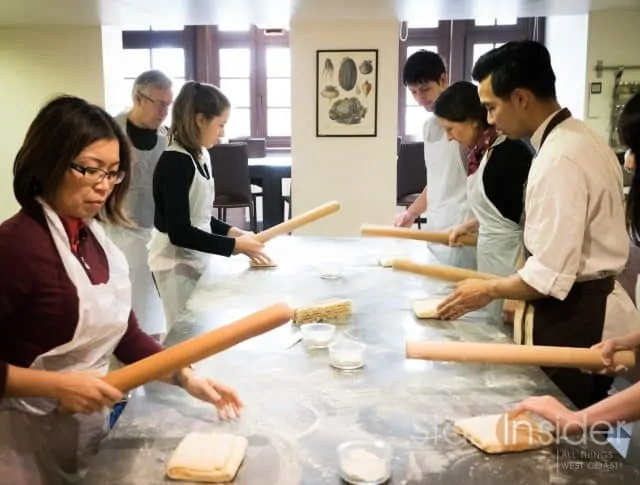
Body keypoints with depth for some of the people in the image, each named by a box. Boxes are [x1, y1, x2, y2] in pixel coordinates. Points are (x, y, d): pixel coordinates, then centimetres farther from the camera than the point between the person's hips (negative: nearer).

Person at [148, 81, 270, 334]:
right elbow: (179, 232, -22)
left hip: (196, 259, 8)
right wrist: (234, 245, -19)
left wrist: (231, 231, 0)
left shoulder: (201, 156, 6)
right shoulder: (175, 161, -20)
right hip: (177, 264, -8)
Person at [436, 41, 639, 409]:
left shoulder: (559, 159, -24)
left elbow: (550, 277, -25)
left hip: (573, 321, -10)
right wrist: (521, 293, 14)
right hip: (591, 312, 10)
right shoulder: (582, 139, 8)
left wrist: (490, 290, -8)